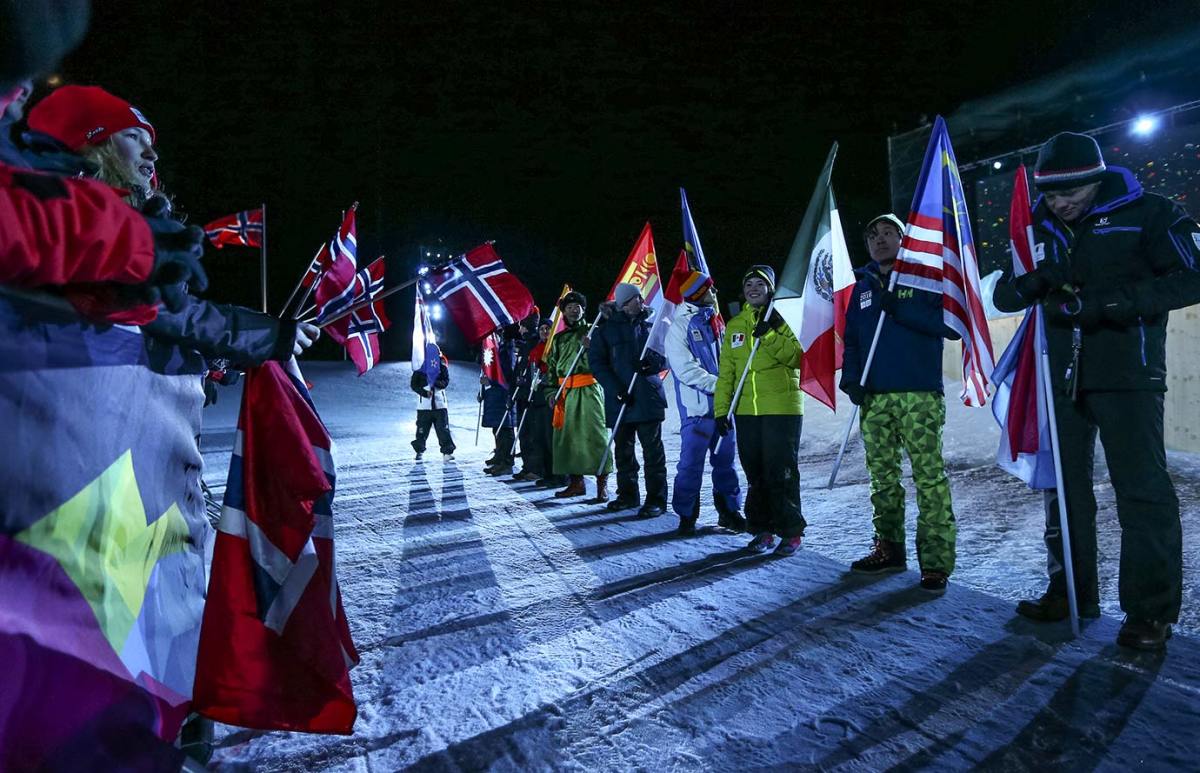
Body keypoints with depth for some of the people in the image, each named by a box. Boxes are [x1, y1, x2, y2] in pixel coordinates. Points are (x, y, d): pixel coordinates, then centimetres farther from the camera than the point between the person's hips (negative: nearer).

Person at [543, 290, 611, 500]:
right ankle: (576, 482, 16)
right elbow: (551, 367, 21)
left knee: (594, 434, -11)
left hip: (589, 389, -5)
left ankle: (602, 484, -9)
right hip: (565, 392, 5)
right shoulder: (558, 339, 19)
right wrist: (552, 390, 10)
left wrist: (590, 347, -18)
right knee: (566, 435, 6)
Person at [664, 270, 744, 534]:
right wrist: (718, 384, -18)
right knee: (691, 463, -2)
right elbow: (685, 369, -13)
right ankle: (686, 515, 10)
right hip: (697, 406, -6)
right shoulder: (680, 326, -4)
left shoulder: (715, 322, 16)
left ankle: (729, 510, 22)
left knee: (725, 460, 11)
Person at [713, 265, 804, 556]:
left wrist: (770, 335, -21)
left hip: (782, 408, -4)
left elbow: (798, 356, -11)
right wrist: (721, 409, 8)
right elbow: (726, 371, 14)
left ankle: (791, 531, 7)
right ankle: (762, 528, 19)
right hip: (746, 410, 4)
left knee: (781, 472, -3)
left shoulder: (783, 317, 2)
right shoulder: (735, 325, 15)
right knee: (755, 473, 9)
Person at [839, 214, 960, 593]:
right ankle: (889, 548, 18)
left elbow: (953, 325, -5)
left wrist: (902, 311, -14)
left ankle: (936, 562, -5)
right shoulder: (863, 287, 19)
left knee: (929, 477, -8)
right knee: (882, 477, 8)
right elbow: (851, 339, 19)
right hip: (874, 397, 5)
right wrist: (851, 379, 3)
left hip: (919, 395, -5)